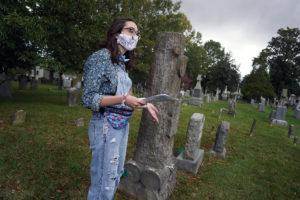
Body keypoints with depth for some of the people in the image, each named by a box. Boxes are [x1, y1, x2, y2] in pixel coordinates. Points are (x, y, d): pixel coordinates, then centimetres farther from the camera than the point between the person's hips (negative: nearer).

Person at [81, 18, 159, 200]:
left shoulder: (123, 62, 11)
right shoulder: (101, 57, -12)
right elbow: (88, 98, -17)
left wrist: (144, 104, 5)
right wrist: (123, 99, -24)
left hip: (122, 125, 8)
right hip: (106, 125, -8)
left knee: (116, 174, 20)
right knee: (104, 180, 3)